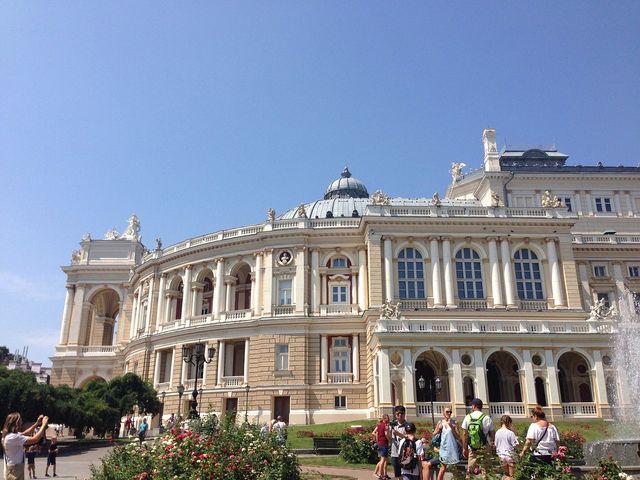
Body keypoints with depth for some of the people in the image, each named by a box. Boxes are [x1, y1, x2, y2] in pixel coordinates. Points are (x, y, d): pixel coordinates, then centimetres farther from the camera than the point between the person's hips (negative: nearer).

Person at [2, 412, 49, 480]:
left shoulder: (8, 435, 8)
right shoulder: (13, 437, -23)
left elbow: (24, 434, 23)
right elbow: (35, 439, -26)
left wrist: (37, 423, 13)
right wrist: (43, 425, -15)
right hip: (14, 471, -10)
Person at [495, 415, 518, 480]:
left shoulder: (497, 432, -2)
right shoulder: (510, 433, -17)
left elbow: (496, 445, 5)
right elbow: (515, 445, -13)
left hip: (501, 455, 4)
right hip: (510, 455, -4)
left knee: (506, 474, 22)